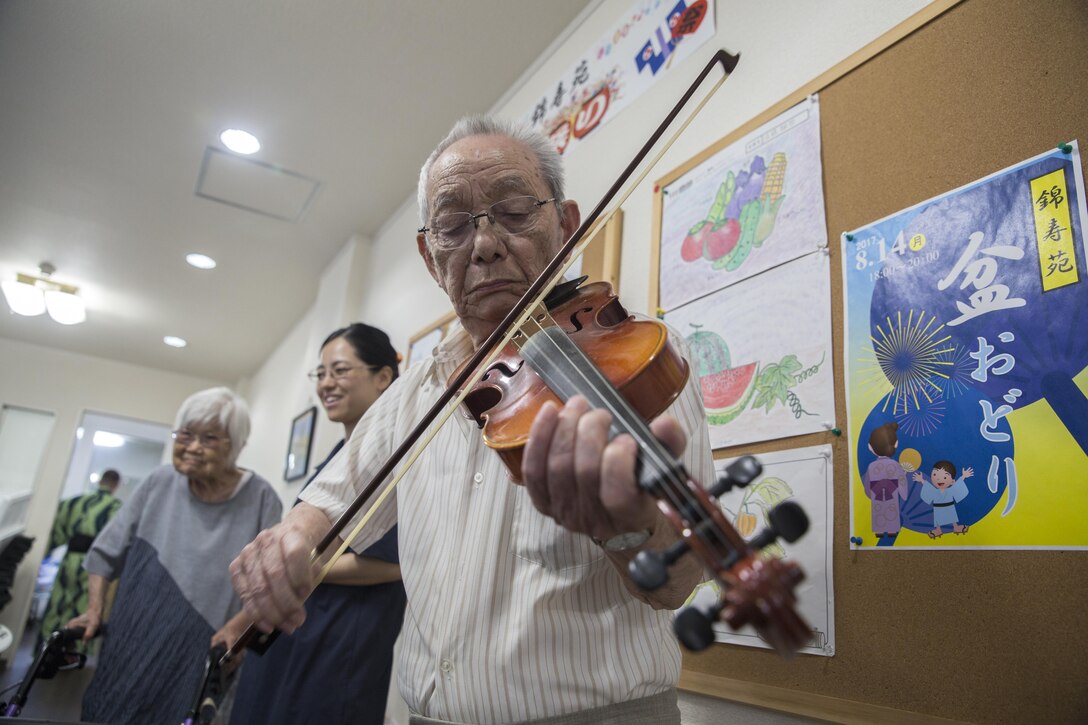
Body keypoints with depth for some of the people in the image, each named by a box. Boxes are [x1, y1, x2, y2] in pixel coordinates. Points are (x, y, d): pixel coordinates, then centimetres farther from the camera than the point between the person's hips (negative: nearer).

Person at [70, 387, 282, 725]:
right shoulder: (159, 483, -1)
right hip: (129, 647, 4)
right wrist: (94, 609, -2)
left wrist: (236, 625, -21)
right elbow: (107, 552, 7)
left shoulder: (260, 498, -11)